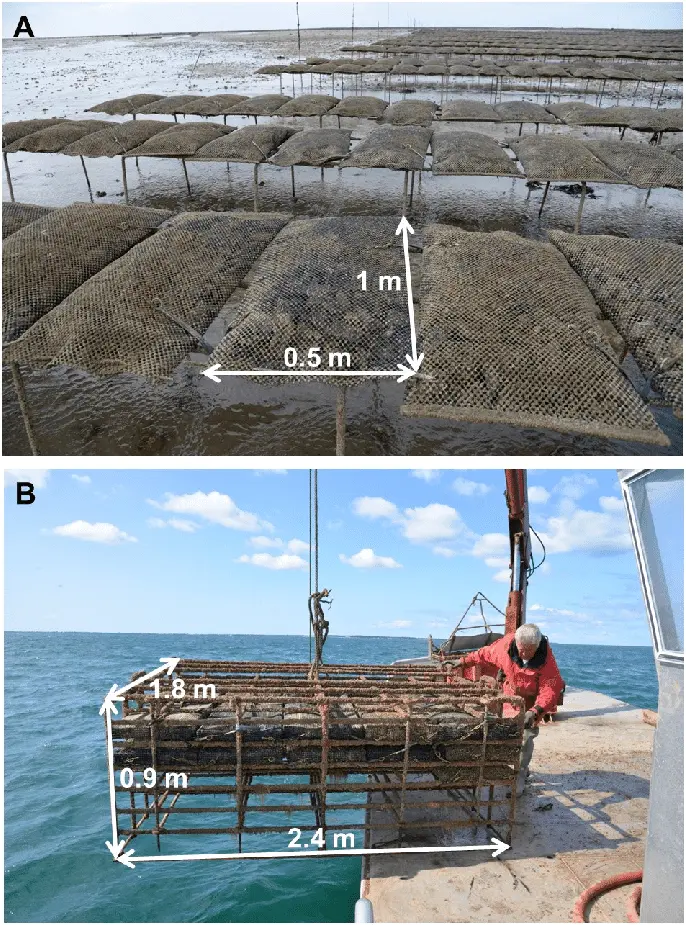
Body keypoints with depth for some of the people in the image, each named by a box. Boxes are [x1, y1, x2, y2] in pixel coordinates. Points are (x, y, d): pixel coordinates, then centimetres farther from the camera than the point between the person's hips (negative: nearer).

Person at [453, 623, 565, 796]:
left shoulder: (546, 659, -32)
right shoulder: (506, 644, -24)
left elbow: (550, 689, -33)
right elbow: (486, 654, -6)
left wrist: (535, 711, -46)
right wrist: (464, 661, 0)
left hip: (532, 701, -3)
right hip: (511, 696, 4)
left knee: (525, 737, -9)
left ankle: (519, 780, 3)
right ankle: (523, 769, 25)